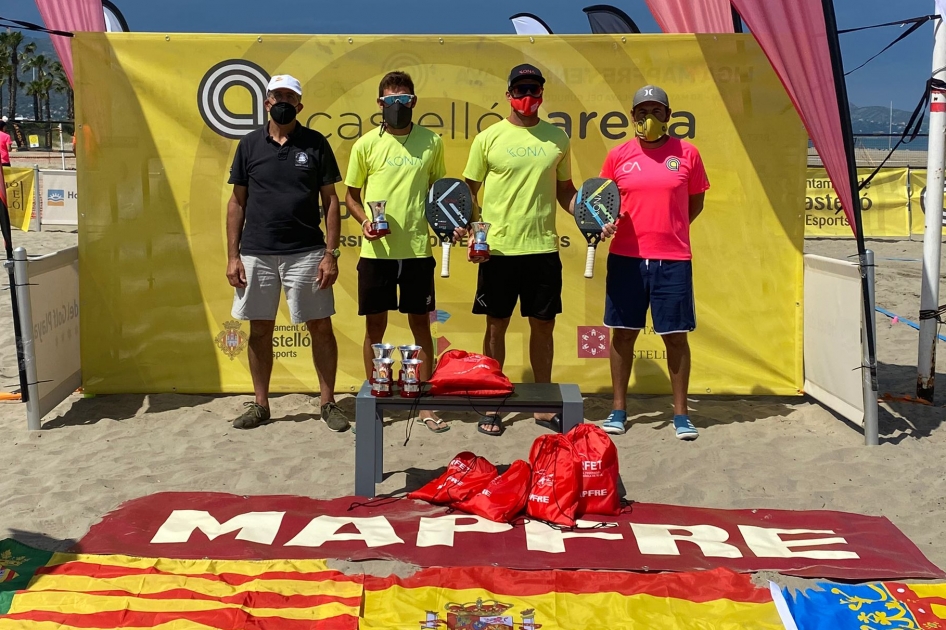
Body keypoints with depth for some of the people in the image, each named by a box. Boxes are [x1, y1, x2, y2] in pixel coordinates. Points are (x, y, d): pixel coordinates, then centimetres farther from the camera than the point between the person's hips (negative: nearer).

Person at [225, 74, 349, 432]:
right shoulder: (250, 145, 6)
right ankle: (260, 405, 21)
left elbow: (330, 201, 1)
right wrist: (233, 255, 1)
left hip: (306, 253, -1)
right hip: (256, 254, 2)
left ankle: (328, 403, 14)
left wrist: (331, 253, -6)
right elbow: (237, 203, 8)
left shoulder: (316, 144, 1)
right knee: (260, 330, 8)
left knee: (320, 326, 1)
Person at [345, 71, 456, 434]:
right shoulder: (366, 144, 3)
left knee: (421, 325, 7)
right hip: (376, 250, 0)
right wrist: (363, 220, -10)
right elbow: (351, 195, 9)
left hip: (417, 249, 1)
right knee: (375, 326, 7)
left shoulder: (431, 142, 5)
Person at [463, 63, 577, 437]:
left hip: (543, 248, 2)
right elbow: (468, 190, 6)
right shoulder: (489, 138, 2)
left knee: (543, 325, 8)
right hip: (498, 248, -2)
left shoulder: (557, 137, 9)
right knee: (496, 325, 6)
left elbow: (565, 188, 16)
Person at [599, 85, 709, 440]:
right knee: (623, 332, 7)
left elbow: (695, 202, 10)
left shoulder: (686, 153, 2)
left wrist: (669, 230, -1)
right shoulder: (618, 155, 4)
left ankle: (681, 414, 15)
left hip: (673, 259, -1)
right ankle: (619, 409, 19)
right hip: (626, 257, 1)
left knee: (675, 335, 4)